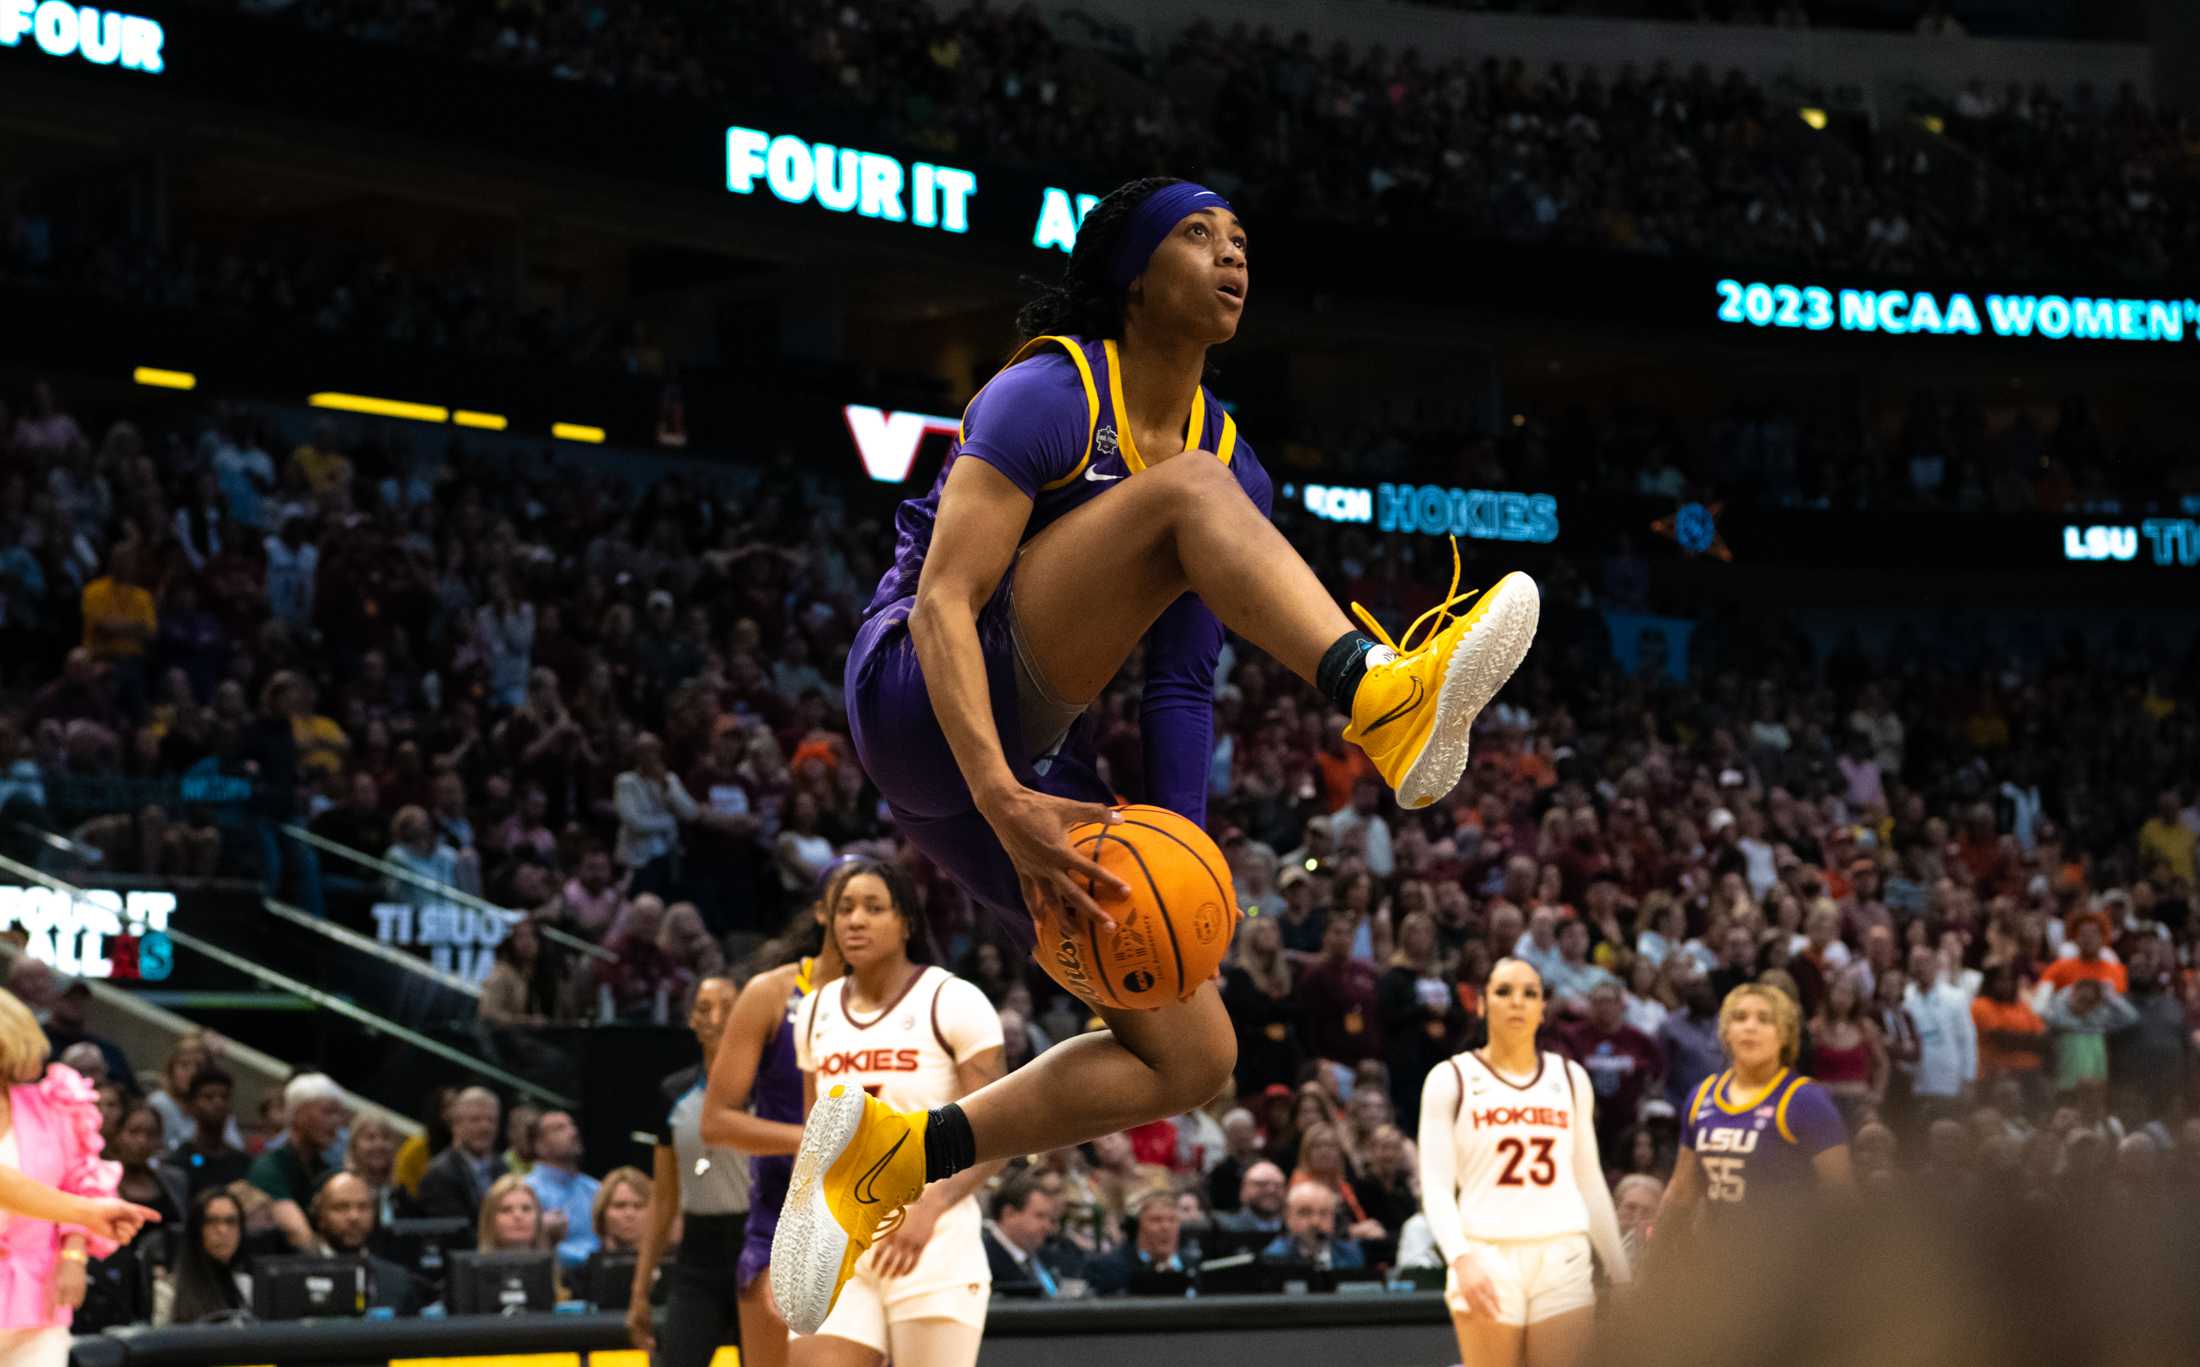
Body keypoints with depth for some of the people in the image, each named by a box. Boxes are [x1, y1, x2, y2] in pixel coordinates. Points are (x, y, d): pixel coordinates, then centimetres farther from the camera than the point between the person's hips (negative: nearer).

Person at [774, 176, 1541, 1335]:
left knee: (1192, 1056, -1)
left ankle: (893, 1157, 6)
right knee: (1189, 492, -27)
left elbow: (1181, 689, 8)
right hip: (918, 706, -8)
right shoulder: (1050, 395, -10)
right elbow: (943, 603, -20)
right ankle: (1385, 697, -51)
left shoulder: (1235, 466, 12)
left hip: (1031, 758, 8)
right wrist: (1004, 800, -32)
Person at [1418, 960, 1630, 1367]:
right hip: (1486, 1257, -2)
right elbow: (1436, 1185, -4)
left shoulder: (1570, 1078, 14)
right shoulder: (1451, 1078, 4)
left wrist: (1620, 1271, 15)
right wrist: (1460, 1257, -20)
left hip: (1563, 1257, 2)